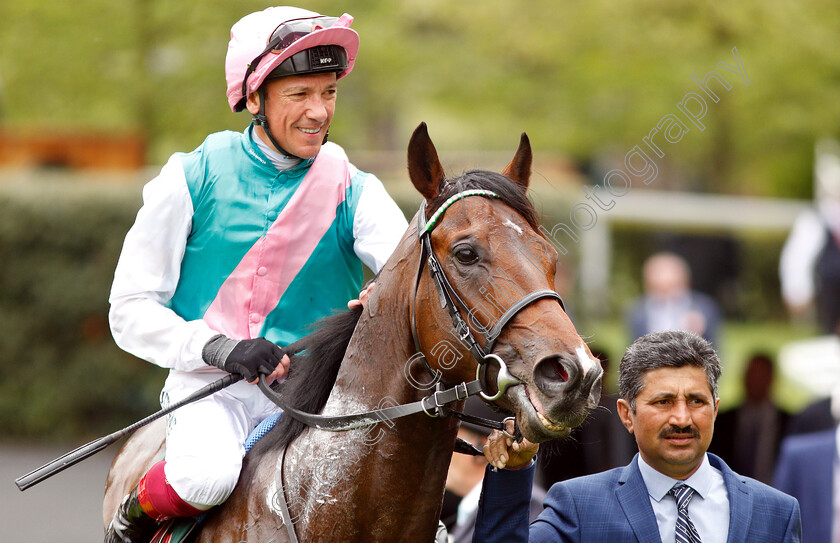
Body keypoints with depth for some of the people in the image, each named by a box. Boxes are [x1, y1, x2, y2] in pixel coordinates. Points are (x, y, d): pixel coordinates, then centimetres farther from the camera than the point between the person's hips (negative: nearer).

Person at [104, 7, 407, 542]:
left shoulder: (354, 192, 4)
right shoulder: (193, 180, -1)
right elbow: (131, 309, -1)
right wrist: (219, 348, -17)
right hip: (212, 388, -1)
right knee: (208, 474, -33)